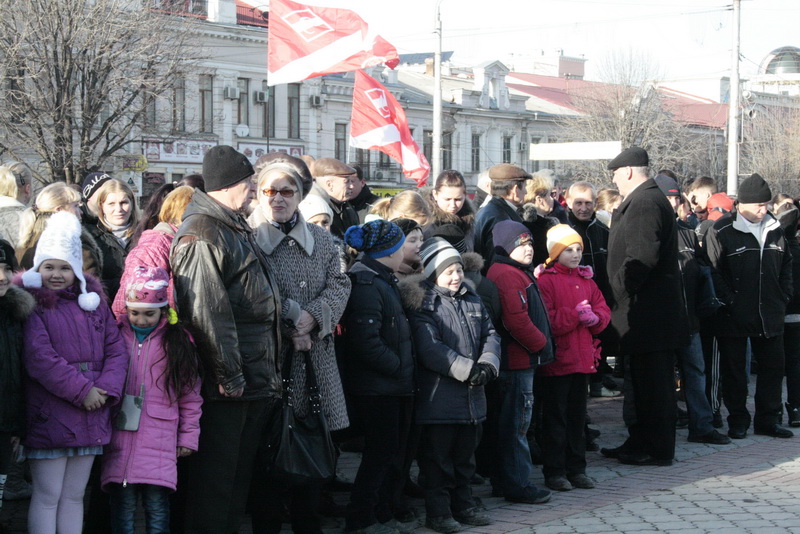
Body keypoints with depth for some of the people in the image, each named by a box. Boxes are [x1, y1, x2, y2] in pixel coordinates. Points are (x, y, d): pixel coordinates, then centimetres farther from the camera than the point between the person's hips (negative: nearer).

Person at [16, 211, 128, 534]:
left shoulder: (92, 301, 12)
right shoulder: (31, 304, -6)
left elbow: (116, 349, 8)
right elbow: (39, 358, -15)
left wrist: (107, 389, -8)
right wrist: (82, 390, -16)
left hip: (90, 419, 5)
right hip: (48, 418, -5)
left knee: (74, 495, 11)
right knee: (47, 496, -2)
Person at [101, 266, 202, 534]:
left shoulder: (177, 341, 6)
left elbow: (190, 394, 8)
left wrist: (188, 436, 7)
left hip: (160, 440, -1)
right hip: (119, 438, 1)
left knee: (157, 506, -3)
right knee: (123, 505, 2)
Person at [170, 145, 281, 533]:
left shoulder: (236, 228, 18)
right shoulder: (202, 235, -16)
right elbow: (206, 312, -22)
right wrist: (228, 376, -20)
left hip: (254, 381, 10)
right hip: (225, 385, -10)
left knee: (239, 475, 16)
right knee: (213, 482, -3)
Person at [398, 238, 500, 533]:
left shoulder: (472, 300, 13)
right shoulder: (423, 304, -9)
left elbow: (490, 334, 10)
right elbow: (430, 348, -18)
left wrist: (487, 364, -10)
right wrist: (467, 369, -21)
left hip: (472, 396, 7)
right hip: (439, 395, -7)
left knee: (465, 455, 16)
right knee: (437, 457, 1)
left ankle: (463, 505, 27)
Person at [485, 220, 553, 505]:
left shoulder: (520, 274, 19)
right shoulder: (507, 275, -15)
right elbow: (517, 321, -23)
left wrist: (542, 344, 13)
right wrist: (542, 344, -13)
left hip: (522, 359, 11)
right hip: (517, 361, -11)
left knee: (514, 421, 15)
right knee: (518, 421, -5)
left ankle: (507, 480, 23)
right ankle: (517, 484, 0)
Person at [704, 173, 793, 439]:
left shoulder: (774, 229, 9)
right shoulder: (721, 231, -9)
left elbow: (786, 264, 19)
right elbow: (714, 271, -10)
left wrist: (784, 296, 10)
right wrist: (728, 302, -14)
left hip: (770, 315, 5)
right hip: (734, 317, -5)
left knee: (773, 367, 9)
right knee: (734, 370, 4)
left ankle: (768, 420, 20)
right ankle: (738, 421, 14)